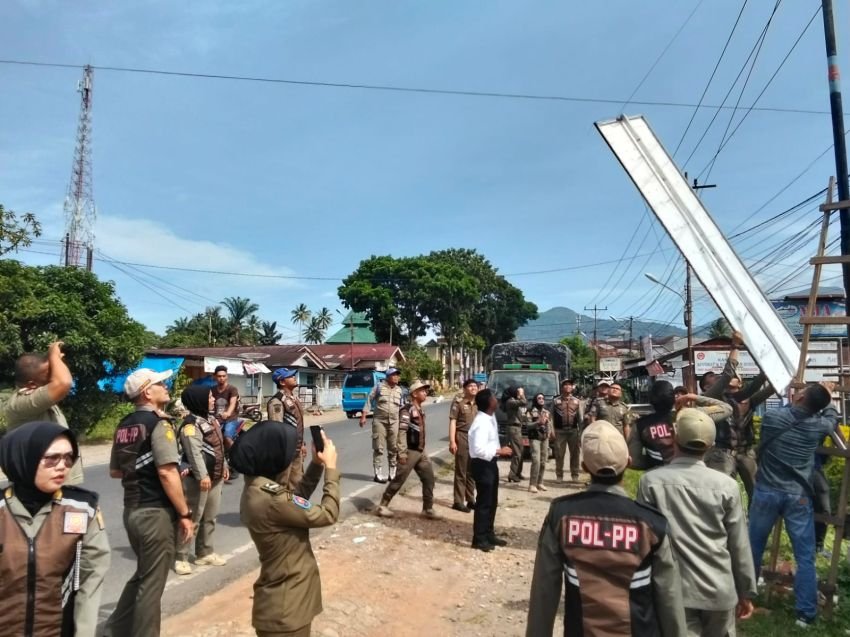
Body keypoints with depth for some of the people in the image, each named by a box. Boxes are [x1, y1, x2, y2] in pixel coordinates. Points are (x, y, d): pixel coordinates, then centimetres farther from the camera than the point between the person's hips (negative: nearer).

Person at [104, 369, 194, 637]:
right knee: (152, 583, 6)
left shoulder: (124, 426, 9)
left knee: (142, 575, 25)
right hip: (156, 512, -8)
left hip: (132, 510, 8)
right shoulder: (159, 423, -16)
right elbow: (167, 473, -22)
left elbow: (115, 471, 18)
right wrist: (185, 514, -17)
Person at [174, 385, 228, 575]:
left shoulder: (211, 420, 13)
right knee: (193, 519, -3)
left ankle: (204, 553, 28)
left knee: (209, 518, 16)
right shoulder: (191, 424, -17)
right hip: (198, 479, -9)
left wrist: (224, 466, 20)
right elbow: (194, 453, -24)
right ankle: (181, 557, 8)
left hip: (215, 477, 9)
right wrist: (202, 476, -28)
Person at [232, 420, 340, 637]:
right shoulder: (272, 499, -30)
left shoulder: (256, 488, -1)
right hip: (286, 608, -9)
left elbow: (297, 498, 13)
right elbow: (328, 514, -21)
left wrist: (317, 463, 4)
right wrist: (330, 467, -11)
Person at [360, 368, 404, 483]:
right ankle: (378, 474, 5)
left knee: (394, 448, 7)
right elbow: (369, 401, -2)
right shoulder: (379, 387, -3)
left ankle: (393, 473, 19)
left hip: (394, 422, 4)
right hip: (379, 421, -4)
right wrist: (363, 416, -8)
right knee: (378, 448, -1)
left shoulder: (400, 391, 10)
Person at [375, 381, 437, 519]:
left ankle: (428, 509, 16)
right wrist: (402, 453, -24)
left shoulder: (420, 410, 13)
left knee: (429, 478, 7)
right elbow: (402, 432, -21)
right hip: (410, 451, -8)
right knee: (399, 480, -1)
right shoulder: (407, 410, -15)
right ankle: (382, 506, 11)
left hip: (421, 452, 9)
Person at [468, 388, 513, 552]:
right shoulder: (481, 423, -25)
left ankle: (489, 534, 31)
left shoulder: (490, 418, 6)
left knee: (492, 502, 18)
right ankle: (479, 539, 13)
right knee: (484, 502, 0)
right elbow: (479, 449, -30)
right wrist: (499, 451, -23)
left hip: (490, 463, 10)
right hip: (482, 464, -10)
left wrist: (499, 451, 6)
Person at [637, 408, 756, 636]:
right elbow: (739, 546, 0)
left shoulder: (651, 481, -11)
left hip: (675, 590, -2)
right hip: (720, 589, 2)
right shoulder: (726, 485, -7)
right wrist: (746, 591, 14)